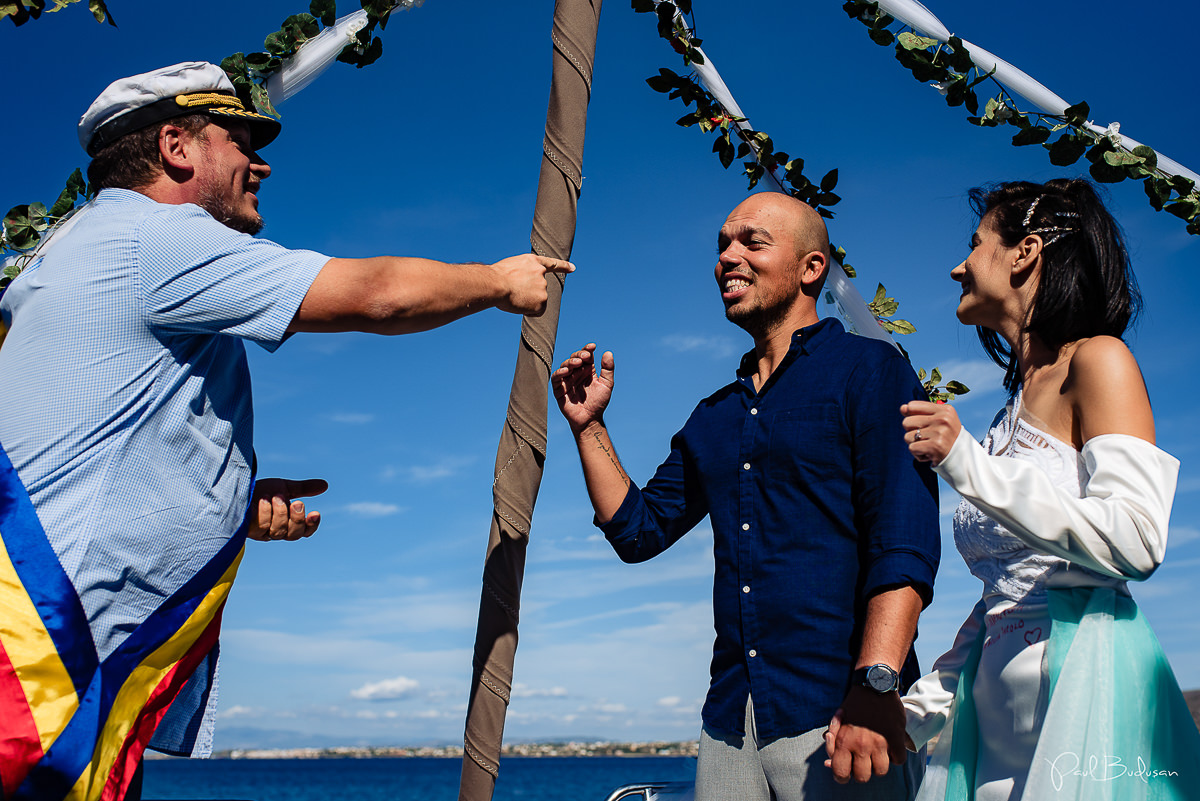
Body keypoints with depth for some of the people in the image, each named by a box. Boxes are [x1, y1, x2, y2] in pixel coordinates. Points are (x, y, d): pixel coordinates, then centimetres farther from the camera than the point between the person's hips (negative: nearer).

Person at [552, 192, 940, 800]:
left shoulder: (868, 371, -1)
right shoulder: (715, 417, 19)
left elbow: (905, 541, -13)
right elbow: (638, 530, 19)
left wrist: (876, 686, -23)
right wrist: (588, 425, 11)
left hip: (838, 711, -5)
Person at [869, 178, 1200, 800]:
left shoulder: (1097, 360, -5)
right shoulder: (1014, 408, 16)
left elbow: (1136, 543, -19)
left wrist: (967, 465, -21)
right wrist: (914, 712, 10)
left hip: (1084, 679, -7)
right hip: (993, 693, 7)